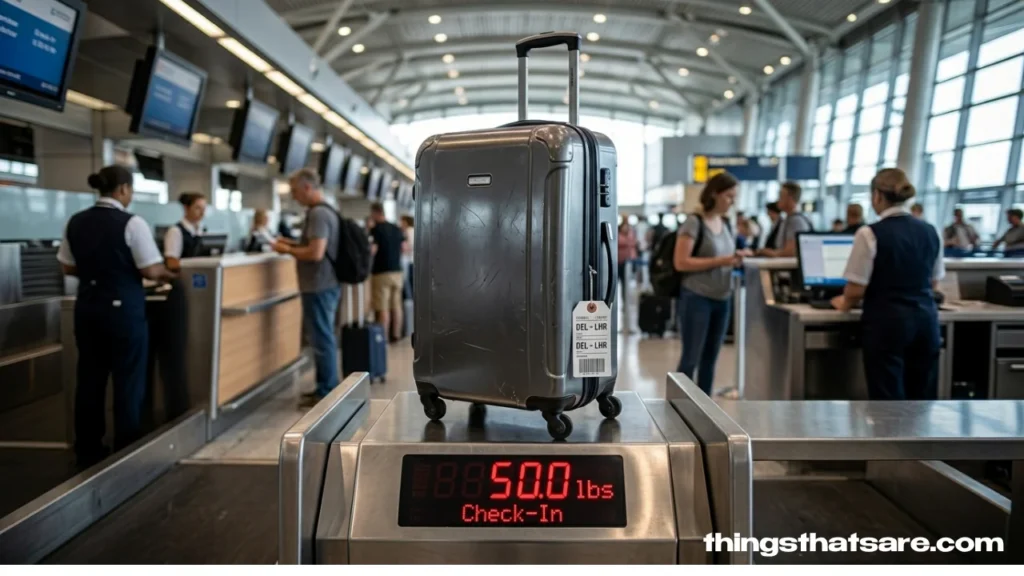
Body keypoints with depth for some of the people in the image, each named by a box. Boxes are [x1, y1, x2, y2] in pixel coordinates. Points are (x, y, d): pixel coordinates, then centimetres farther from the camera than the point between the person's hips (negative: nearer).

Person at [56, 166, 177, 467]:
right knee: (128, 381, 5)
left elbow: (69, 267, 12)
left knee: (89, 378, 14)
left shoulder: (75, 222, 4)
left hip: (87, 307, 6)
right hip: (123, 308, -6)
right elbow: (151, 271, -16)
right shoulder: (132, 223, -15)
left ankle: (87, 452, 26)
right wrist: (168, 275, 5)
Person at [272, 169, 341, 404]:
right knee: (323, 337, 15)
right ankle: (325, 389, 24)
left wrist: (288, 251, -12)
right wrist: (293, 244, 14)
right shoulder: (325, 211, 14)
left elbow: (316, 253, -25)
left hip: (319, 287, -10)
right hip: (325, 285, 10)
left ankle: (327, 393, 5)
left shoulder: (317, 214, -17)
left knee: (321, 339, -3)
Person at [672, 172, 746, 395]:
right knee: (691, 359, -1)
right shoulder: (694, 222, -11)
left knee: (710, 358, 12)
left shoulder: (725, 224, 12)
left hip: (722, 300, 7)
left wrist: (734, 260, 1)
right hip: (696, 298, -7)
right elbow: (681, 262, -17)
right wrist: (720, 261, -20)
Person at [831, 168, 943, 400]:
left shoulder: (871, 234, -13)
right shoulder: (930, 232, 7)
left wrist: (844, 303, 8)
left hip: (888, 321, -6)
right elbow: (932, 283, 18)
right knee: (922, 396, 13)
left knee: (889, 396, 1)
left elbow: (856, 290, -13)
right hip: (926, 318, 6)